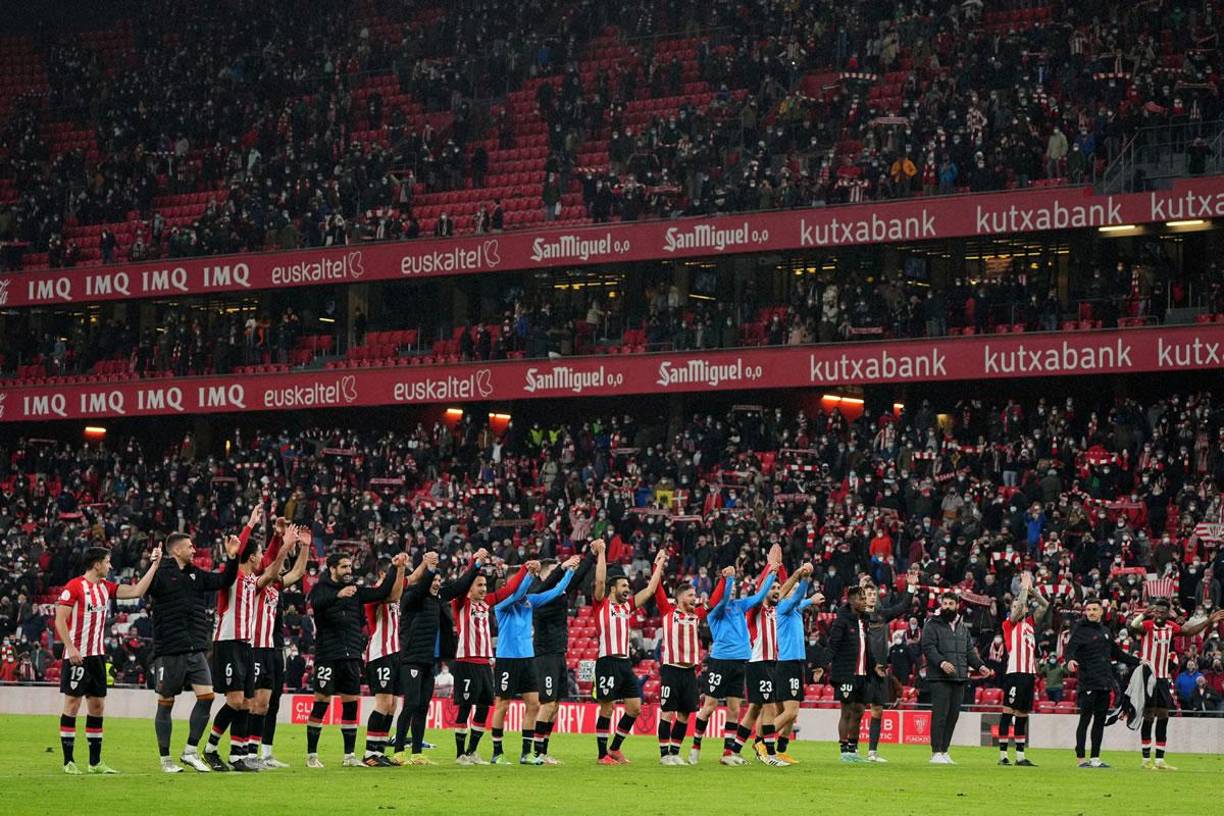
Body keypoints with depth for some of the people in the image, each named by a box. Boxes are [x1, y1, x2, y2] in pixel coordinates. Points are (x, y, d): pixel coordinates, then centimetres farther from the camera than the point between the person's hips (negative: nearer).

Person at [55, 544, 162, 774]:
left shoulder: (106, 587, 11)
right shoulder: (74, 587, -10)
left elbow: (136, 591, 7)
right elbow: (60, 620, -12)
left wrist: (154, 565, 4)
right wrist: (70, 648, -19)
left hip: (98, 655, 7)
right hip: (77, 656, -7)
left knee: (97, 706, 7)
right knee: (72, 705, -4)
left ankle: (95, 762, 12)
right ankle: (68, 762, 1)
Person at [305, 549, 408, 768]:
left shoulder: (355, 590, 14)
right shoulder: (321, 588, -2)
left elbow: (381, 592, 11)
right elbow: (316, 603, -23)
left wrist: (395, 569, 1)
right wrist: (338, 595, -39)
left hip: (351, 657, 6)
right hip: (327, 657, -6)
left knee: (351, 704, 6)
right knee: (321, 703, -4)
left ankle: (349, 755, 12)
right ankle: (311, 755, 2)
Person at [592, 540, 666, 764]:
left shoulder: (626, 607, 19)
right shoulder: (602, 604, 1)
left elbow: (650, 590, 23)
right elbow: (600, 580, -14)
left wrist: (659, 565, 24)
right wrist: (601, 552, -11)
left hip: (625, 663, 7)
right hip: (608, 662, -7)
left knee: (635, 707, 4)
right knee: (607, 708, -3)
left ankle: (615, 748, 17)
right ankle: (603, 754, 4)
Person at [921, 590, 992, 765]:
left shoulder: (962, 627, 21)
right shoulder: (932, 625, 1)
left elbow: (969, 650, 23)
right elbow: (928, 647, -9)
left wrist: (980, 665, 7)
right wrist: (941, 662, -24)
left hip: (959, 678, 6)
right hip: (939, 678, -6)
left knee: (953, 715, 5)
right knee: (940, 714, -10)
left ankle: (944, 751, 12)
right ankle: (936, 752, -7)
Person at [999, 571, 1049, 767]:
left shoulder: (1030, 623, 18)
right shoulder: (1009, 624, 3)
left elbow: (1044, 605, 15)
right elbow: (1019, 606, -10)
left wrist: (1031, 589, 8)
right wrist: (1024, 586, 0)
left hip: (1029, 673, 6)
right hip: (1015, 672, -6)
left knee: (1022, 714, 8)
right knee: (1008, 711, -7)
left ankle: (1020, 756, 10)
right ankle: (1003, 754, -7)